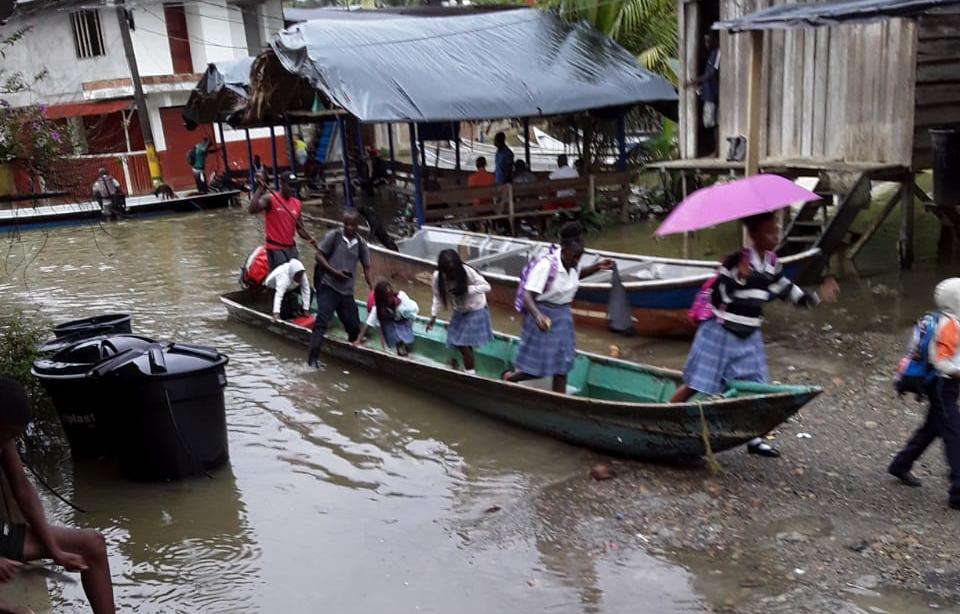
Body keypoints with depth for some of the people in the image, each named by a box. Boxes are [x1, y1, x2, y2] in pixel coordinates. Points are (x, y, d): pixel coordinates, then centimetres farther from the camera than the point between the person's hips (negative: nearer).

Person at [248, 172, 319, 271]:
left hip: (291, 248, 6)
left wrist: (309, 238, -2)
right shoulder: (270, 199, -7)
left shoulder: (297, 204, 10)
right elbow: (252, 210, -24)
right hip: (275, 249, -6)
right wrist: (260, 188, -26)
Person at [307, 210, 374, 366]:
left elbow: (366, 268, 9)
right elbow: (319, 255, -4)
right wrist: (334, 272, -15)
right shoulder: (333, 236, -5)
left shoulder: (361, 244, 5)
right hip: (328, 287, -4)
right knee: (321, 322, -12)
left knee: (354, 327, 8)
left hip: (347, 291, 4)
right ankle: (312, 359, -14)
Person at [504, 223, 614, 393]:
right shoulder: (546, 265, -27)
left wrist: (597, 267, 7)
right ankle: (509, 377, 33)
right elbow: (527, 296, -31)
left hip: (562, 316, 7)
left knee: (561, 365, 11)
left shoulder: (573, 263, -4)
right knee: (538, 367, 3)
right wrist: (538, 315, -50)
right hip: (544, 316, -7)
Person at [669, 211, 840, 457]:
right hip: (721, 333, -7)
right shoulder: (735, 261, -19)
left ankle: (753, 438, 23)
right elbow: (716, 297, -21)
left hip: (749, 336, 7)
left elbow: (785, 289, 17)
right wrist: (737, 278, -35)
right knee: (695, 384, -3)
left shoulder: (772, 262, 3)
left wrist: (815, 297, 9)